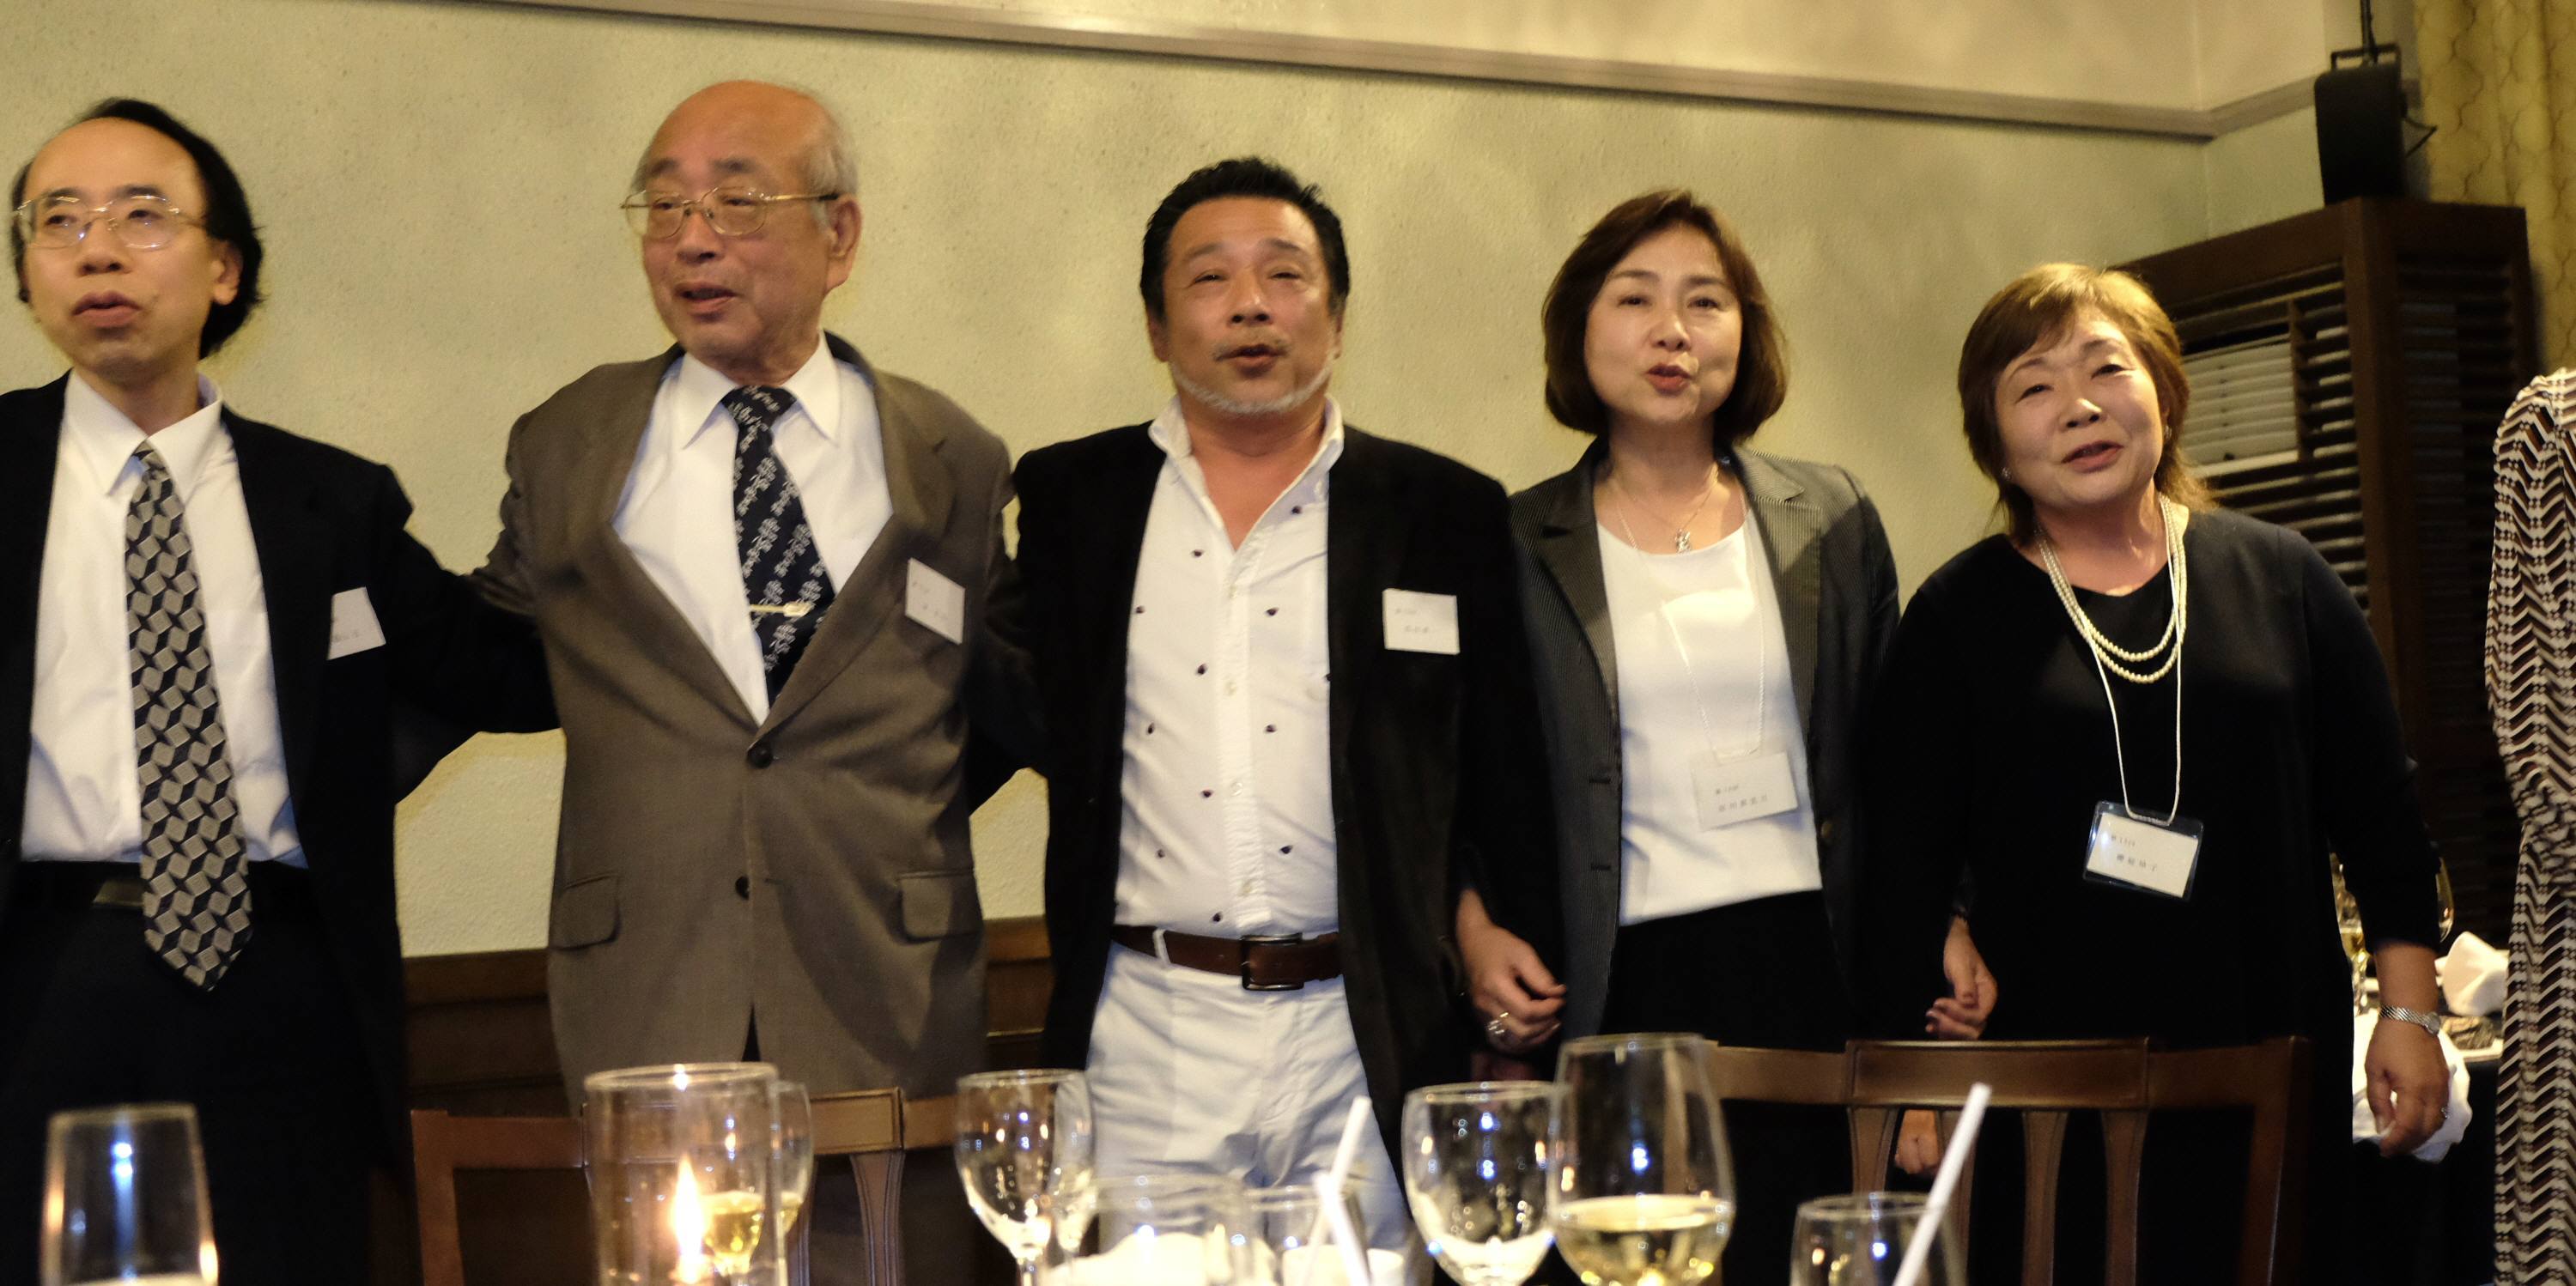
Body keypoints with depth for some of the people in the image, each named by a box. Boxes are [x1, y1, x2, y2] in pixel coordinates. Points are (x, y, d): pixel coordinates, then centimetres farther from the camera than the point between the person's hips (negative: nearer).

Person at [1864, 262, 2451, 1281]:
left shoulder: (2280, 578, 7)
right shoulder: (1960, 615, 2)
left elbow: (2381, 815, 10)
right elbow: (1907, 861, 1)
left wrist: (2409, 1015, 5)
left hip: (2273, 1073, 2)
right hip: (2046, 1098, -2)